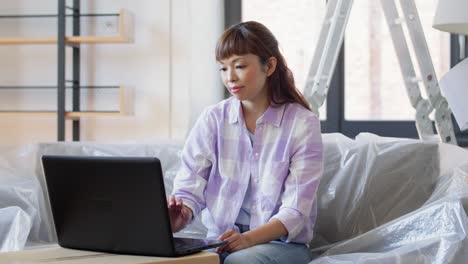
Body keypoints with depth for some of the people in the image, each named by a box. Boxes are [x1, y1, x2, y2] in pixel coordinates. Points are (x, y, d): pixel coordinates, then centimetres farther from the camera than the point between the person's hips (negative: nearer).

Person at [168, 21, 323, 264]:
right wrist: (180, 216, -26)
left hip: (283, 242, -3)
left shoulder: (303, 124, -4)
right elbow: (189, 187, -2)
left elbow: (296, 210, -11)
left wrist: (248, 239, -27)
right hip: (222, 240, 3)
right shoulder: (212, 119, 5)